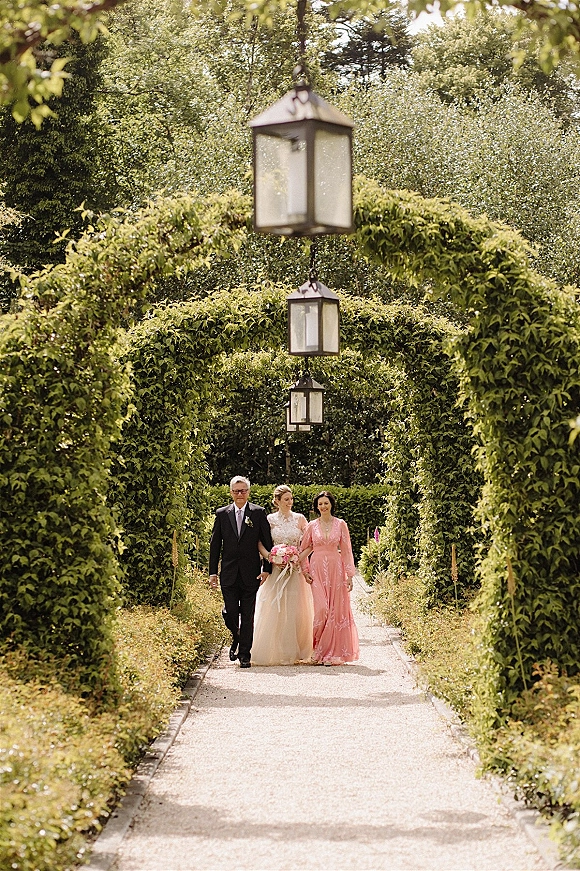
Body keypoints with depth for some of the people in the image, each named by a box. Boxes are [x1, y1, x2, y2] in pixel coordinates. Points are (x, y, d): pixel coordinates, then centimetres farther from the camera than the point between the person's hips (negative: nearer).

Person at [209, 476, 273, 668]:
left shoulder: (258, 513, 2)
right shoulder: (222, 514, 6)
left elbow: (267, 543, 3)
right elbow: (215, 544, 8)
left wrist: (267, 568, -4)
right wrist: (213, 572, 2)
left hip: (250, 573, -1)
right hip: (229, 573, 1)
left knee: (248, 615, 2)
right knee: (230, 612, -2)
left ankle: (245, 654, 10)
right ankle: (236, 638, 28)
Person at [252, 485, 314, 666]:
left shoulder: (299, 519, 6)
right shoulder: (269, 520, 4)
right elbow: (260, 543, 2)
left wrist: (300, 556, -10)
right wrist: (270, 557, -13)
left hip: (296, 569, 1)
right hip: (276, 569, 0)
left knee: (295, 610, -2)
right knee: (274, 609, -4)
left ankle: (295, 651, 5)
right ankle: (275, 652, 3)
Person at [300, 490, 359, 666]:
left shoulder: (340, 525, 3)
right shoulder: (312, 526, 6)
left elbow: (346, 550, 3)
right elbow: (305, 549, 13)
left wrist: (349, 574, -1)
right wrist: (304, 570, 2)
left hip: (336, 568, 0)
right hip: (317, 570, 0)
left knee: (336, 610, -1)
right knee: (321, 608, -10)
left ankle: (334, 653, 5)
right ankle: (319, 650, 6)